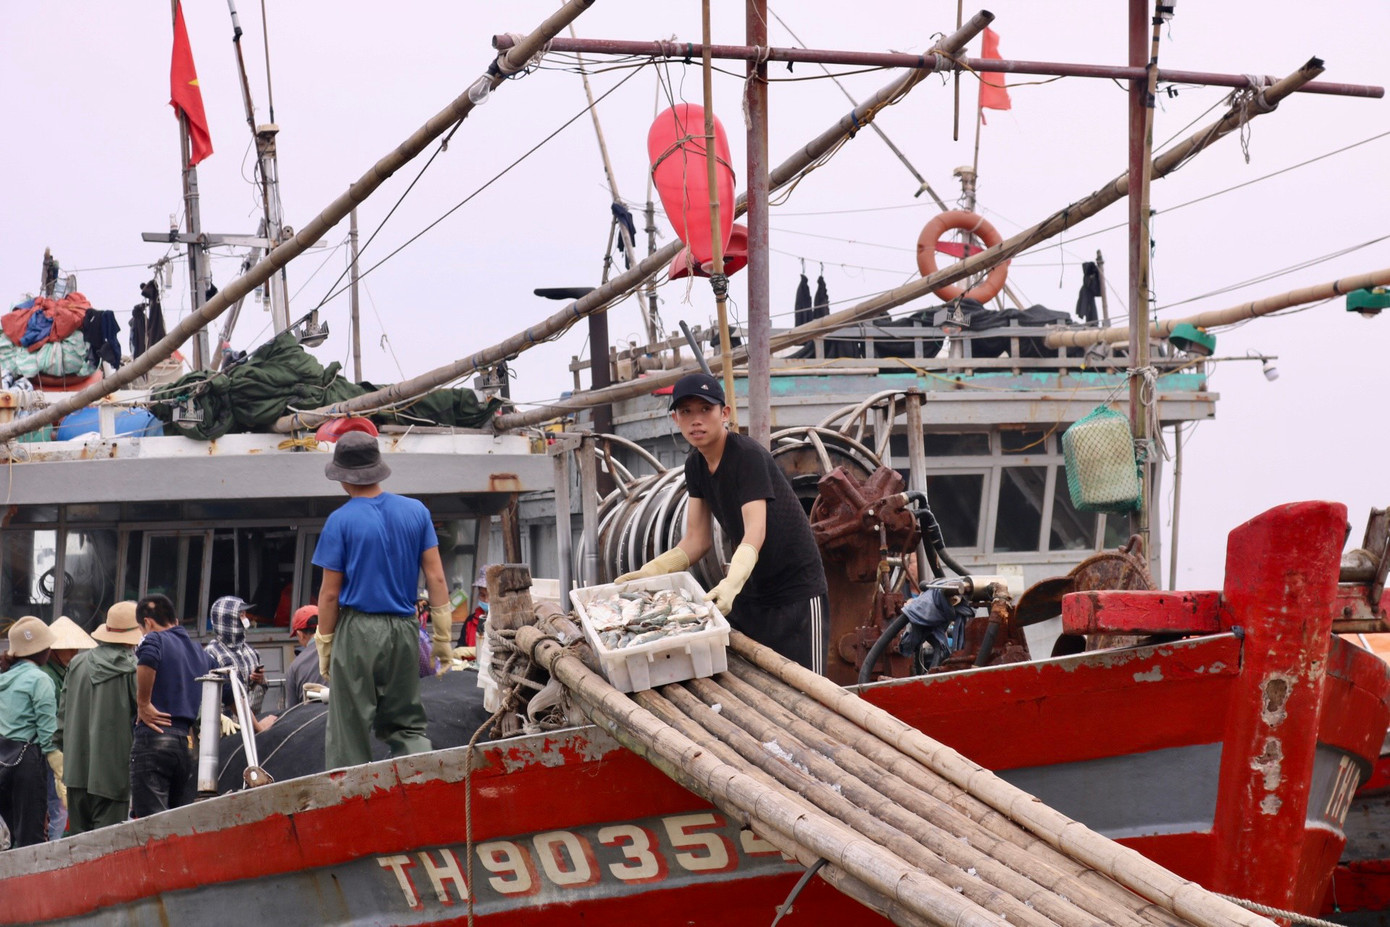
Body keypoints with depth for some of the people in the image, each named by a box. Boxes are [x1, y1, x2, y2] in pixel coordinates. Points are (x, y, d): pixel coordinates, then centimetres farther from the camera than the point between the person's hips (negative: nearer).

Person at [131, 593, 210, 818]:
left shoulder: (154, 640, -1)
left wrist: (143, 704, -15)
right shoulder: (199, 652, 22)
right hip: (187, 742, 7)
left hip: (154, 738, -7)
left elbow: (147, 659, -24)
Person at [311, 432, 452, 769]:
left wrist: (324, 645, 3)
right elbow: (435, 577, 3)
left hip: (358, 630, -4)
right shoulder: (416, 511, 4)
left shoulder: (341, 521, -7)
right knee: (407, 723, 11)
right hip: (404, 629, 4)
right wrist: (443, 634, 9)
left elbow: (330, 593, -6)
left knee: (349, 730, 4)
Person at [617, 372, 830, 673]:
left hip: (796, 590, -7)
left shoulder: (749, 456, -20)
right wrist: (648, 572, -11)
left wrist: (730, 584, -48)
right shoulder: (695, 465, 3)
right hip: (751, 592, 8)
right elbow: (697, 540, 3)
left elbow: (755, 534, -31)